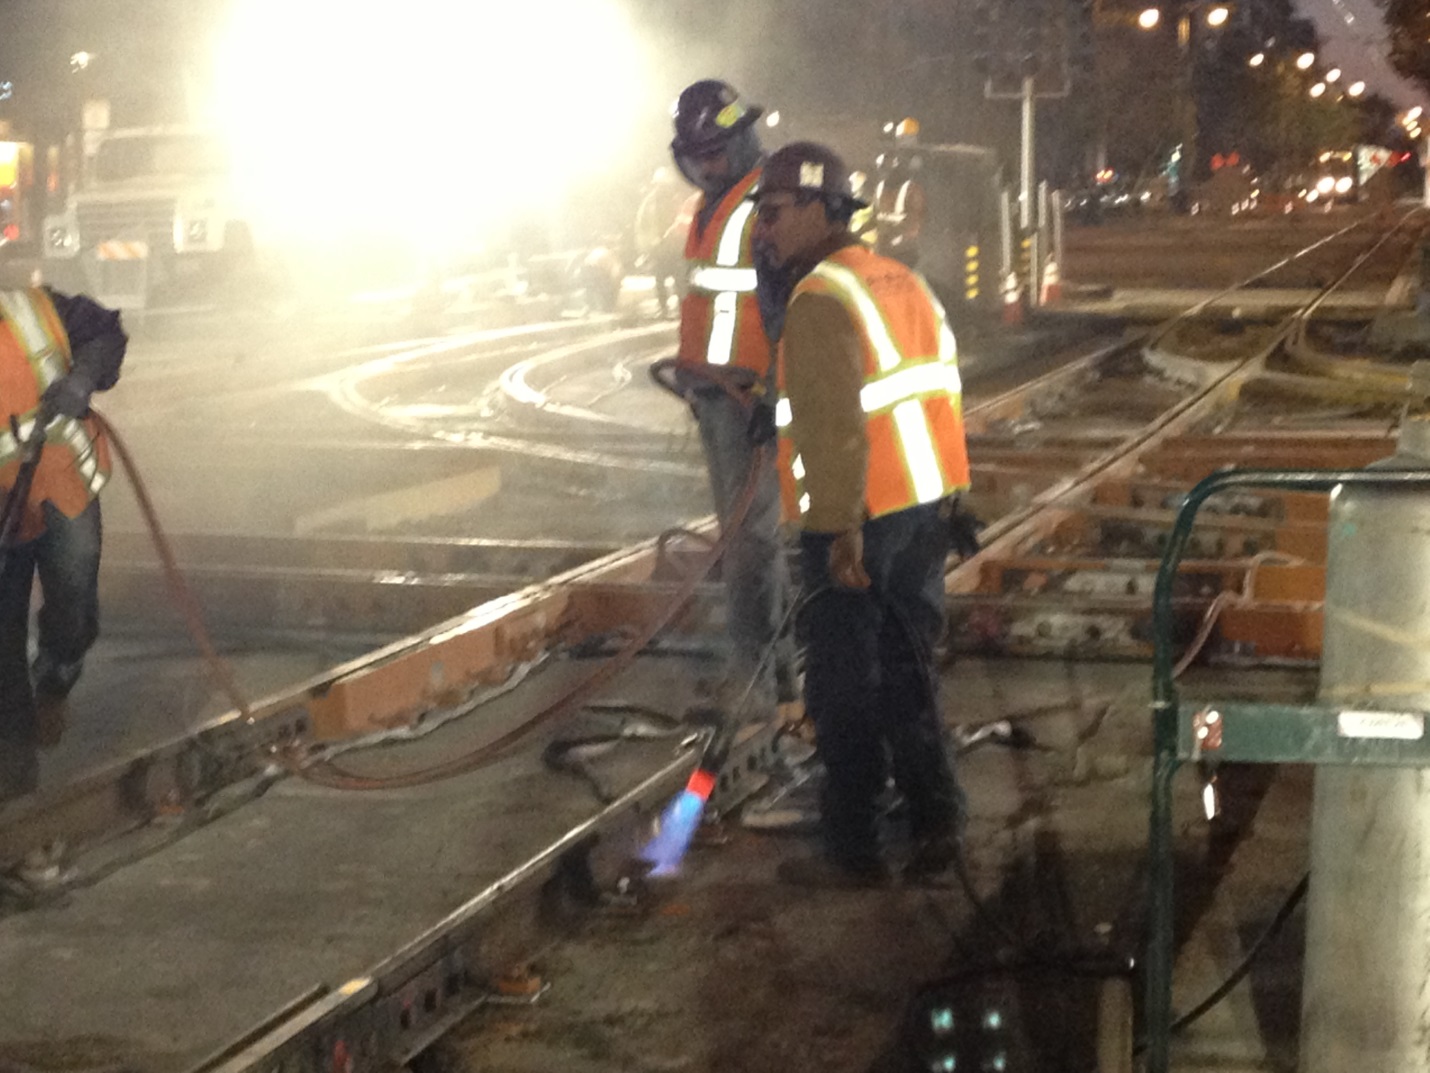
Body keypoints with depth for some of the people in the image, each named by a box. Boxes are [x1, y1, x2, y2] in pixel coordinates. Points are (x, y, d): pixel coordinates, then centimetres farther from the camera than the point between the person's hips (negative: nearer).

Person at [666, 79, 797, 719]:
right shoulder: (712, 203, 15)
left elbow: (790, 307, -20)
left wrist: (773, 390, -24)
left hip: (752, 392, -10)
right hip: (713, 385, 10)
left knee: (750, 528, -9)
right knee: (742, 524, 12)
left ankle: (751, 667, -5)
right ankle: (783, 664, 20)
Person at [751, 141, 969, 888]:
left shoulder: (821, 301, -15)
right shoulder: (903, 282, 13)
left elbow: (836, 426, -23)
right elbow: (942, 397, 14)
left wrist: (842, 531, -22)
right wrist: (945, 504, 18)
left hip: (856, 523, -8)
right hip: (927, 510, 8)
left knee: (843, 692, 2)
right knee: (905, 675, 18)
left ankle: (853, 853, 10)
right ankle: (934, 824, 19)